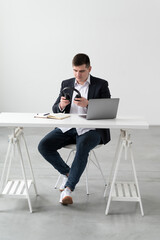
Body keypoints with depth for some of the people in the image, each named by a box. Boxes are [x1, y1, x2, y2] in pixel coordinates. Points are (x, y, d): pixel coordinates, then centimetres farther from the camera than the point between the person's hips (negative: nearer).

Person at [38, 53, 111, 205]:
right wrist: (61, 105, -13)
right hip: (67, 128, 5)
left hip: (90, 129, -4)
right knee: (43, 146, -17)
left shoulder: (101, 85, 2)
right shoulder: (66, 84, 14)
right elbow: (55, 109, 12)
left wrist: (88, 104, -23)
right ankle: (67, 173, 5)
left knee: (82, 147, -36)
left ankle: (68, 188, -27)